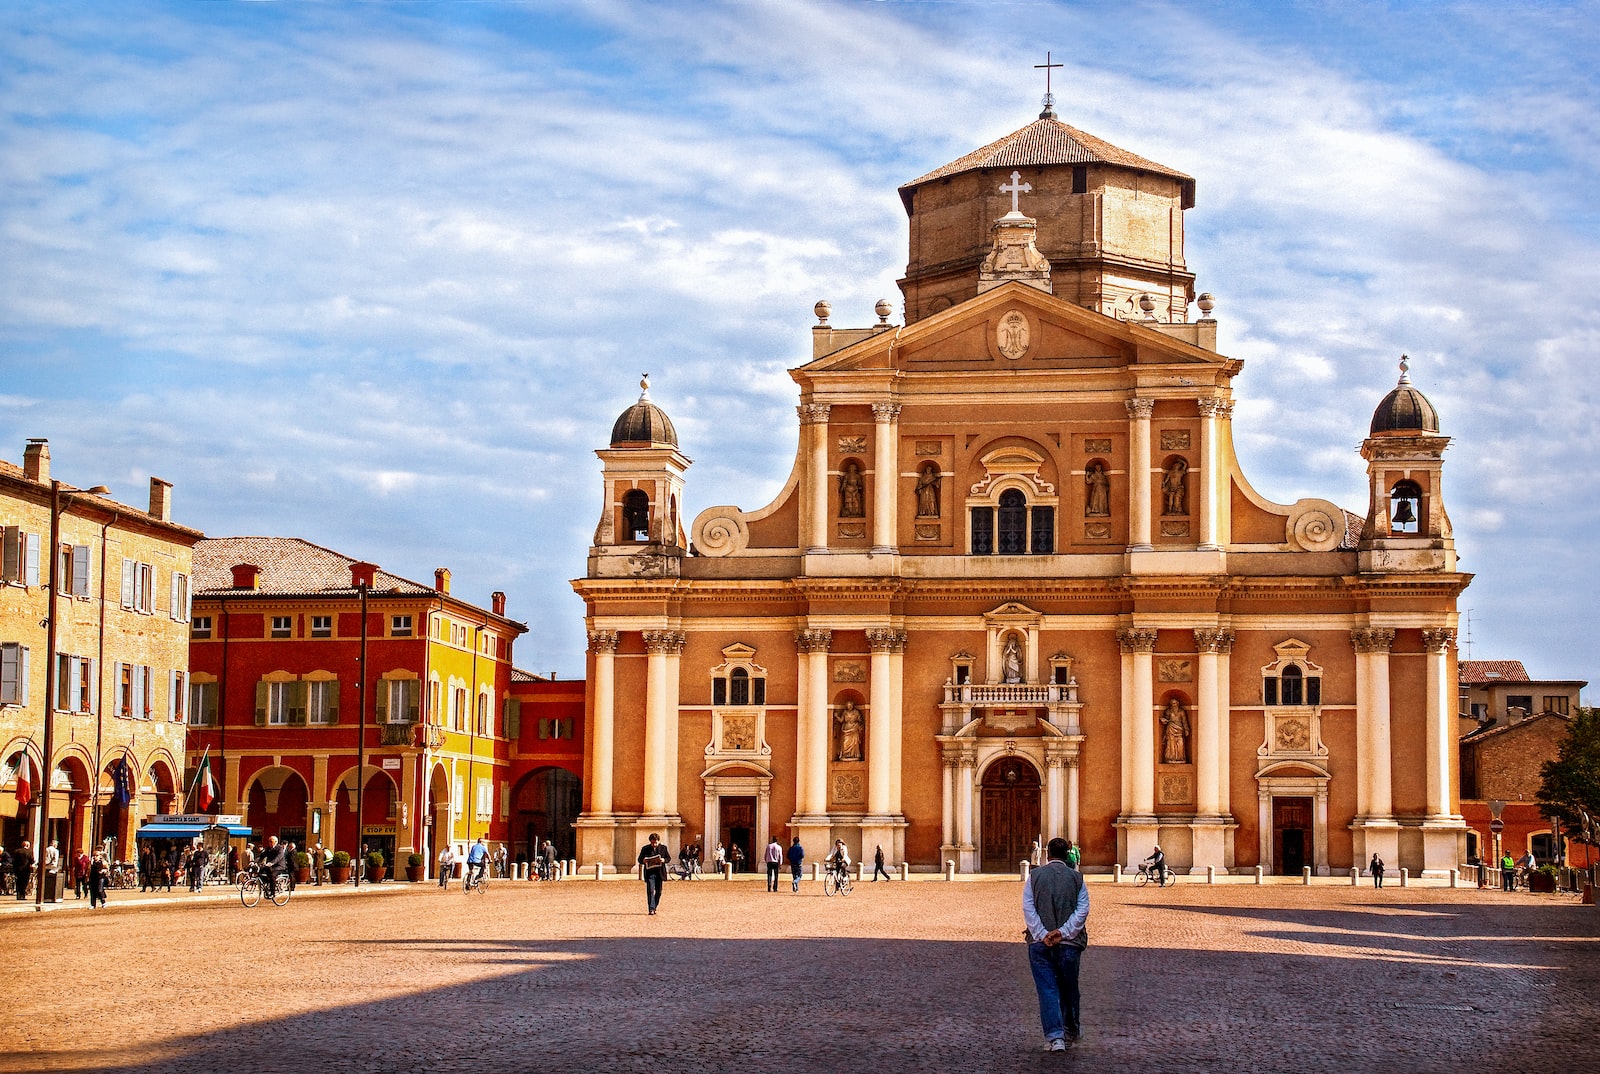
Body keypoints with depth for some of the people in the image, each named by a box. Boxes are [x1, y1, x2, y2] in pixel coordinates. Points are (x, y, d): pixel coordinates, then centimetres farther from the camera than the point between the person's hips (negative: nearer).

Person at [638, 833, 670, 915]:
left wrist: (664, 860, -13)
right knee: (650, 891, -12)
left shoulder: (663, 848, 4)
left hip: (660, 873, 2)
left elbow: (669, 858, 10)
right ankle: (651, 909, -14)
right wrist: (643, 860, -16)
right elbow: (639, 859, 8)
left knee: (658, 891, 9)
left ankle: (654, 907, 25)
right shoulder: (645, 849, 2)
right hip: (649, 872, -2)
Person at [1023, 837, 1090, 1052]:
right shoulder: (1077, 878, 4)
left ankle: (1055, 1036, -11)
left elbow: (1028, 909, -4)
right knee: (1069, 989, 16)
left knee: (1047, 990, -1)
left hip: (1040, 943, -1)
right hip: (1069, 943, 1)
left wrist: (1042, 934, -10)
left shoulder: (1034, 876, 4)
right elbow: (1082, 910, -6)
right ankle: (1071, 1032, 30)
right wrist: (1062, 932, -11)